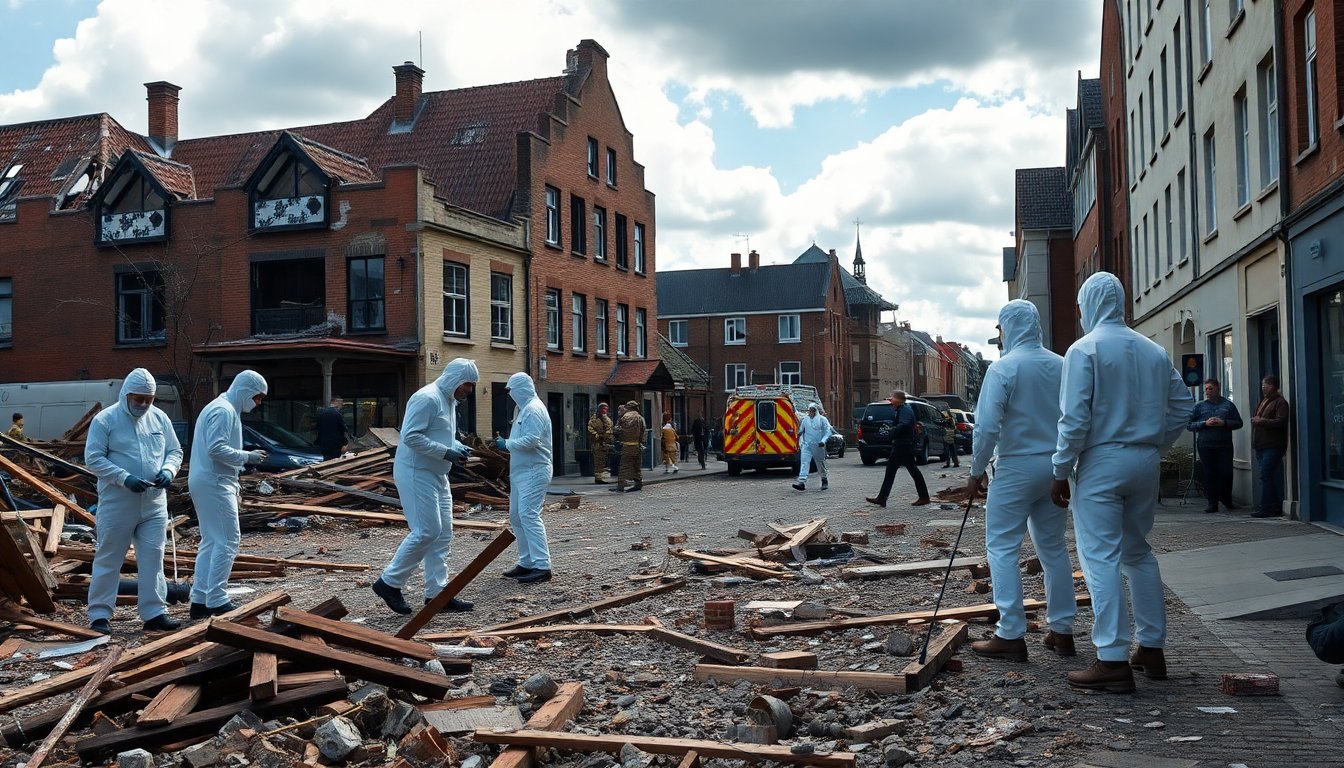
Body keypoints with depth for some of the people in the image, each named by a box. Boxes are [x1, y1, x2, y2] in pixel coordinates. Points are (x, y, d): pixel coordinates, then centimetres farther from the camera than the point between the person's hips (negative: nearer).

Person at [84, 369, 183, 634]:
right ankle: (99, 614, 12)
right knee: (108, 559, 4)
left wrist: (168, 470, -8)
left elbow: (175, 450, 14)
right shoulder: (105, 420, -6)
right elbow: (93, 458, -9)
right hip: (117, 503, -4)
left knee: (152, 558, 5)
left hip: (154, 503, 4)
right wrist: (124, 478, -20)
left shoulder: (159, 418, 8)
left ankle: (154, 612, 11)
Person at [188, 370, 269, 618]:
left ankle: (200, 600, 15)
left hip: (206, 483, 11)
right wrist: (247, 457, -15)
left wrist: (233, 485, 20)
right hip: (214, 484, -11)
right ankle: (217, 601, -7)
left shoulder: (221, 409, 20)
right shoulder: (224, 411, -13)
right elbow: (216, 448, -24)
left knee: (211, 542, 13)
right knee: (227, 542, -9)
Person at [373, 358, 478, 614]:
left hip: (436, 475, 10)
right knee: (426, 531, -12)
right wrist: (446, 452, -23)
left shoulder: (449, 401, 15)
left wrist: (458, 447, 5)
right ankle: (389, 582, 1)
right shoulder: (427, 398, -16)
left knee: (443, 533, 7)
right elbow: (411, 436, -23)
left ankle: (437, 592, 11)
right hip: (416, 474, -10)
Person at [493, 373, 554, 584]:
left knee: (528, 515, -17)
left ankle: (542, 566, -18)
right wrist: (506, 443, 7)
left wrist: (507, 444, -13)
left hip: (533, 471, -11)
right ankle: (527, 562, 20)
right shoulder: (525, 409, 19)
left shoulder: (533, 409, -13)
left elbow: (531, 440, -23)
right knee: (516, 516, 13)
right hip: (521, 471, 11)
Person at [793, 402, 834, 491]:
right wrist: (801, 441, 11)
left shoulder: (822, 419, -2)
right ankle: (802, 482, -22)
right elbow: (800, 431, 20)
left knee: (821, 464, 10)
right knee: (804, 462, -14)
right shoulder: (804, 419, 9)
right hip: (806, 445, 2)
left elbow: (828, 432, -6)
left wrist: (823, 441, -20)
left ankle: (825, 480, 33)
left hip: (818, 446, -2)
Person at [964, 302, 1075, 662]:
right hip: (1056, 468, 6)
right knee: (1053, 547, 15)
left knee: (1002, 548, 0)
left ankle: (1011, 635, -3)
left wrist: (976, 471, -5)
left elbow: (987, 426, -15)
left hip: (1016, 468, -6)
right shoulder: (1061, 365, 5)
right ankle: (1061, 630, 20)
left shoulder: (1003, 368, -11)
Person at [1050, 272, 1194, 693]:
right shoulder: (1154, 350, 9)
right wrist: (1155, 445, 17)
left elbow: (1075, 418, -14)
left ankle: (1113, 661, -7)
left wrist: (1061, 472, -9)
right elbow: (1182, 403, 12)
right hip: (1145, 464, 6)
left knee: (1101, 559, -5)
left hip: (1101, 462, -6)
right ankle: (1152, 650, 22)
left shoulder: (1085, 349, -9)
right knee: (1139, 554, 18)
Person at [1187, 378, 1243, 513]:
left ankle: (1227, 500, 18)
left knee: (1226, 473, -1)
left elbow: (1238, 423, 7)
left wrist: (1224, 423, -10)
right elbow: (1188, 425, 5)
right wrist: (1204, 423, -9)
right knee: (1209, 474, 0)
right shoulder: (1200, 406, 10)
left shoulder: (1228, 405, 10)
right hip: (1205, 445, 0)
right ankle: (1212, 503, 5)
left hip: (1225, 445, 0)